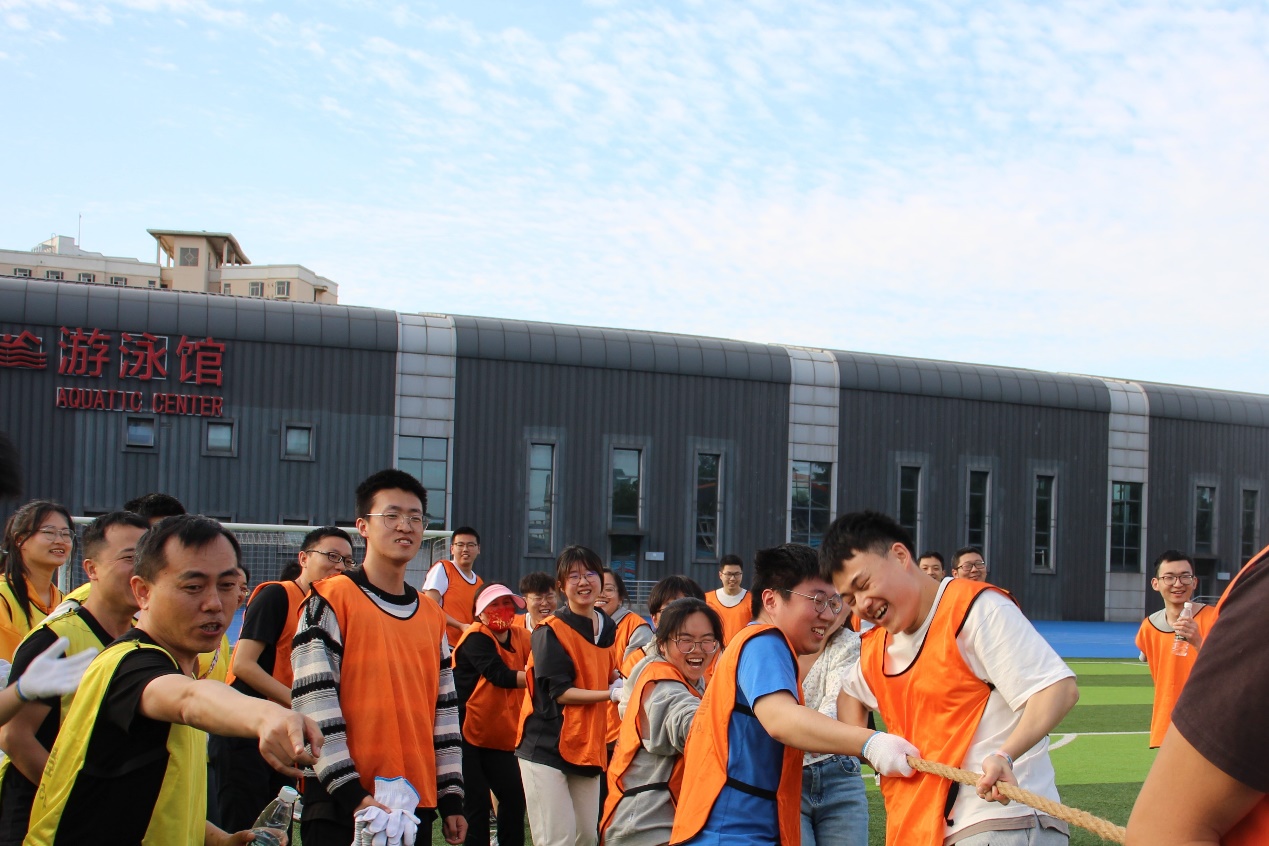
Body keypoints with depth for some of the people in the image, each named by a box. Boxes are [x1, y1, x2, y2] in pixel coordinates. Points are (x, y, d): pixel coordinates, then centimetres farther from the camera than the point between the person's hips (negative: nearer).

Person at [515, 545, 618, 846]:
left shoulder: (607, 627, 10)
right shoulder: (551, 630, -11)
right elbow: (559, 692, -17)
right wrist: (611, 694, -22)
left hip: (588, 746, 7)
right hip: (546, 746, -7)